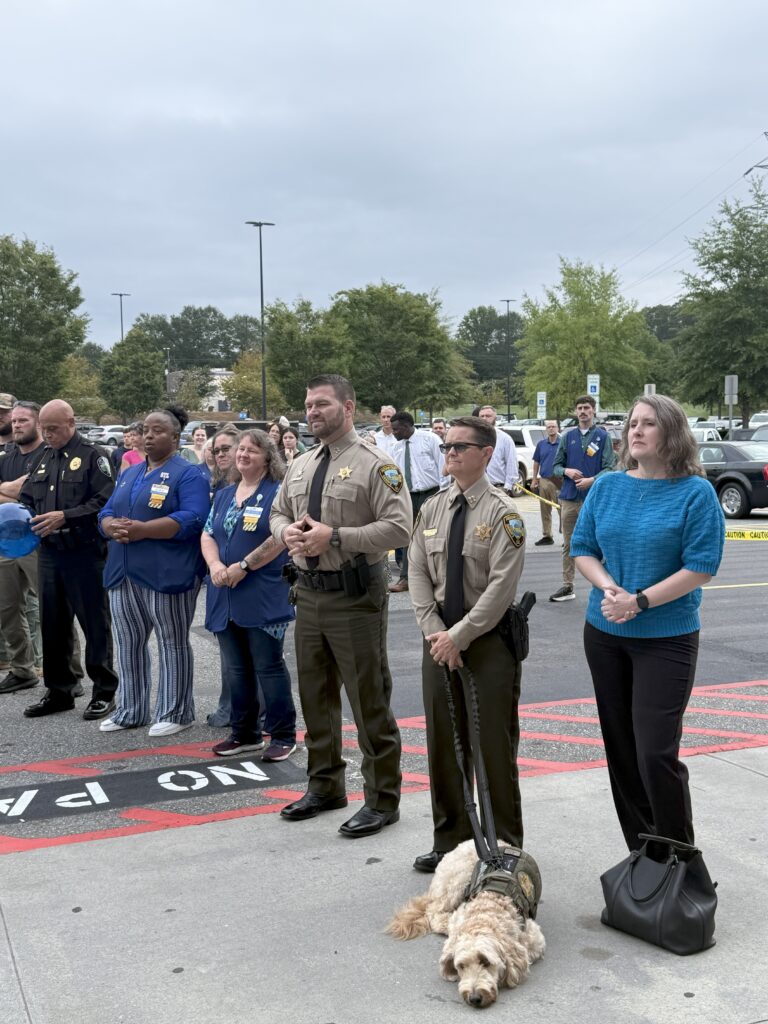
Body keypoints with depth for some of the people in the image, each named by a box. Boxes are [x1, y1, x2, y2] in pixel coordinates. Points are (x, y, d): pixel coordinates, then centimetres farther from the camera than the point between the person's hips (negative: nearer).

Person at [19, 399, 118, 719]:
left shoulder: (93, 456, -6)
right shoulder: (44, 458, 15)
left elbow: (105, 501, -15)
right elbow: (27, 498, 20)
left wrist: (65, 517, -20)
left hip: (84, 554, -7)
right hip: (49, 554, 7)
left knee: (95, 624, 1)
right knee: (53, 624, 12)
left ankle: (104, 692, 11)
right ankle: (59, 690, 24)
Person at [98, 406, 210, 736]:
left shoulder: (187, 474, -5)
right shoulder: (129, 474, 18)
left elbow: (192, 520, -17)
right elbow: (106, 511, 15)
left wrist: (142, 529, -23)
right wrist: (112, 527, -10)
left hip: (166, 573, -7)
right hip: (124, 572, 7)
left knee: (172, 644, 2)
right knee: (128, 644, 12)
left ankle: (174, 713, 11)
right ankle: (130, 710, 23)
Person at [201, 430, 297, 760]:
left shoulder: (277, 493, -4)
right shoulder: (224, 495, 16)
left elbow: (279, 538, -15)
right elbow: (208, 536, 12)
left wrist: (243, 566, -17)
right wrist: (215, 565, -8)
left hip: (263, 596, -6)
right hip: (226, 596, 7)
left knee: (269, 667, -3)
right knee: (235, 669, 11)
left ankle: (283, 736, 6)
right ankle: (244, 733, 22)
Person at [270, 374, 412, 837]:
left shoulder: (374, 465, -11)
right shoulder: (300, 467, 12)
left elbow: (398, 527, -18)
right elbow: (278, 512, 22)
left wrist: (335, 537, -22)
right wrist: (286, 531, -3)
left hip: (355, 598, -7)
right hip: (309, 592, 8)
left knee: (369, 701, 0)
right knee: (316, 696, 18)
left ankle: (382, 800, 14)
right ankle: (325, 786, 35)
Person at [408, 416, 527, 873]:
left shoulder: (503, 513, -10)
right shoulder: (432, 509, 7)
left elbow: (501, 586, -16)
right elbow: (419, 575, 4)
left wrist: (459, 635, -17)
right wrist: (435, 632, -7)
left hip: (488, 641, -5)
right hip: (439, 638, 6)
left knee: (494, 746, 2)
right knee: (444, 743, 12)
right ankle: (450, 840, 27)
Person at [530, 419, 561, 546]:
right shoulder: (541, 444, 11)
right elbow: (536, 462, 14)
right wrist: (534, 479, 9)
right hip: (544, 480, 5)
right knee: (545, 510, 9)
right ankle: (547, 536, 17)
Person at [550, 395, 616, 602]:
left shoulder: (603, 437, 1)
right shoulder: (568, 436, 10)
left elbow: (609, 467, -4)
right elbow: (556, 465, 13)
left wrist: (592, 480, -19)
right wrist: (567, 471, -8)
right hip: (569, 498, 3)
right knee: (568, 545, 9)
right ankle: (567, 587, 17)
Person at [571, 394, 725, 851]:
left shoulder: (696, 492, -9)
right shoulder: (607, 487, 5)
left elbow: (702, 567, -13)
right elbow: (583, 548, 7)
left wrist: (638, 601, -19)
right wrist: (609, 589, -12)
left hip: (667, 638, -5)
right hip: (605, 634, 5)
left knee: (656, 753, -10)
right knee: (621, 748, 11)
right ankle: (642, 855, 26)